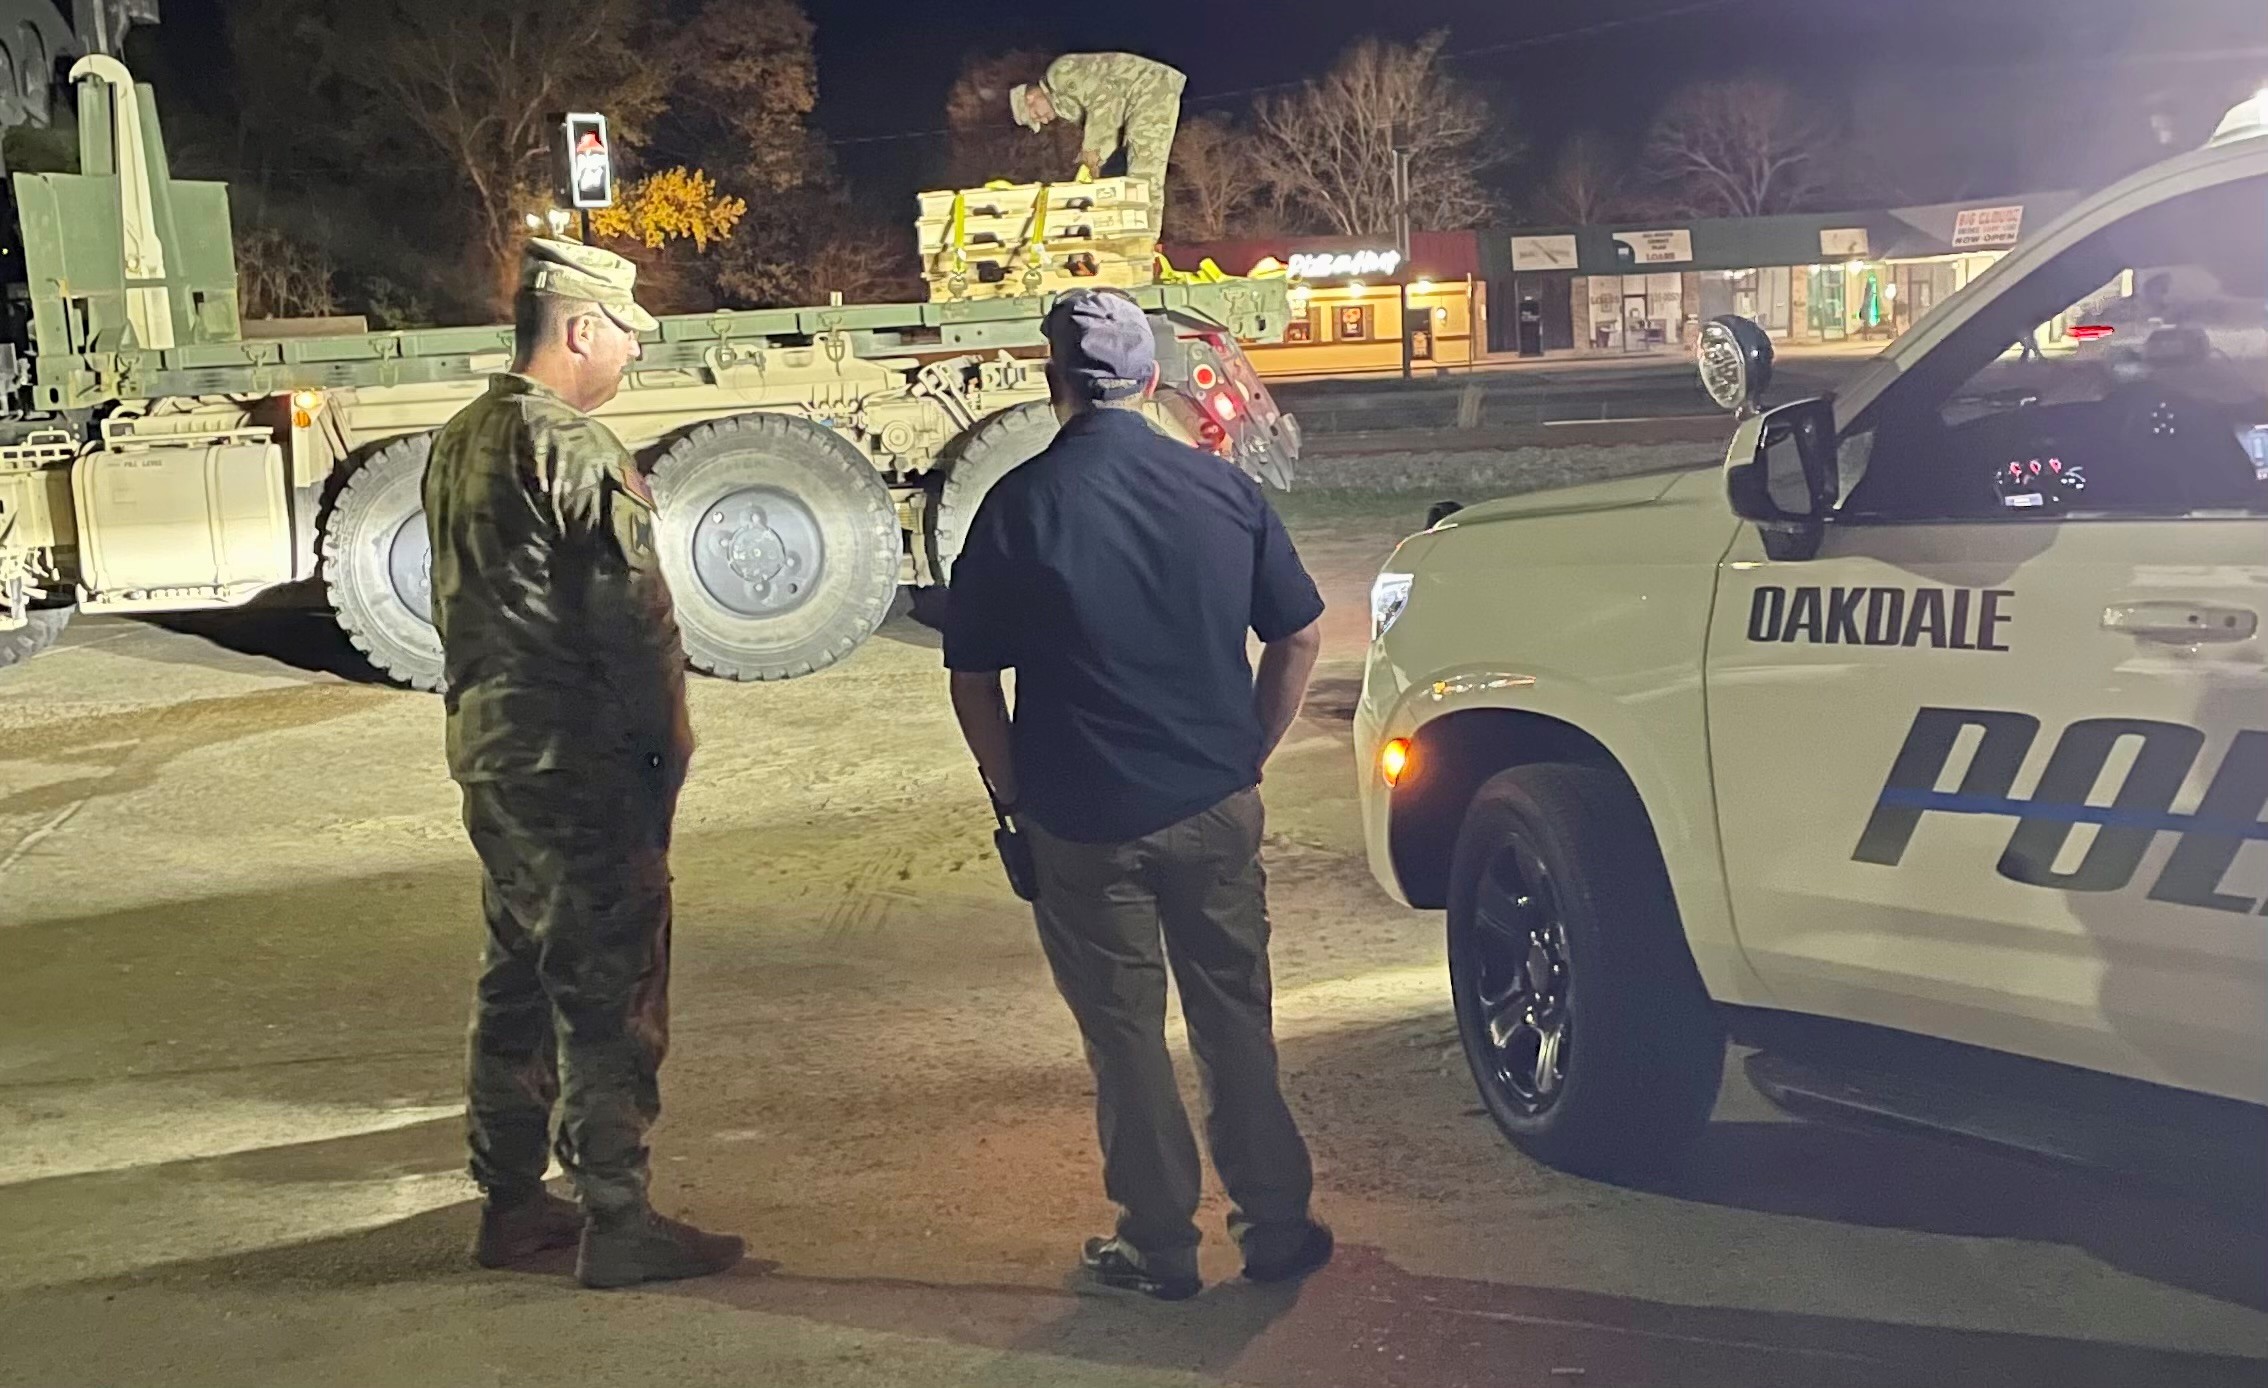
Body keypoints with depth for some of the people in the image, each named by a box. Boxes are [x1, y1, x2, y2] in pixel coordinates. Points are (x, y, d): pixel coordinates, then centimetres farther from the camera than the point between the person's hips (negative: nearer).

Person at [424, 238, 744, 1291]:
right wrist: (667, 741, -8)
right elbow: (634, 619, -18)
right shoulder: (574, 451, -17)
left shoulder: (461, 442, 11)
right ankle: (617, 1225, 4)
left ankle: (510, 1202, 25)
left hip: (489, 757, 9)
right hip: (579, 768, -9)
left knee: (517, 980, 17)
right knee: (609, 997, -2)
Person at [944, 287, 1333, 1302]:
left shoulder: (1020, 507, -9)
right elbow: (1298, 636, 6)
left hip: (1086, 824, -3)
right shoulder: (1223, 489, -1)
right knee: (1235, 1019, 15)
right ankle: (1275, 1227, 22)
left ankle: (1160, 1245, 17)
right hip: (1216, 807, 3)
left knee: (1126, 1036, 9)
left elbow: (973, 682, -6)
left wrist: (1017, 796, 6)